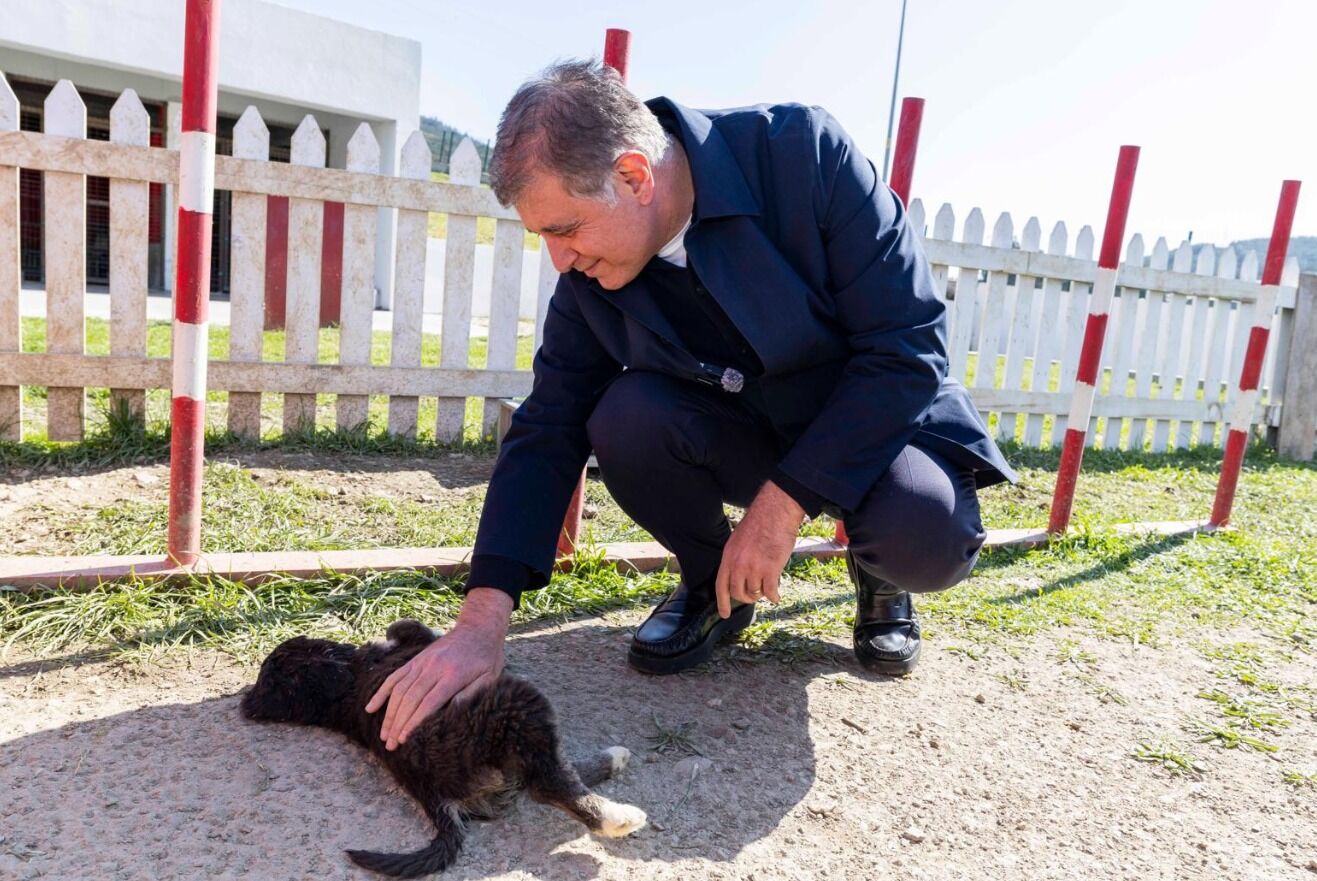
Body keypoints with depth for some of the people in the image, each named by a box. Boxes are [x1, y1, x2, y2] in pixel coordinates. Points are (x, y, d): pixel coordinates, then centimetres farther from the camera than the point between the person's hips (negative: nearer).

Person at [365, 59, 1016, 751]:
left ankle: (878, 570, 7)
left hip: (875, 417, -2)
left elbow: (911, 345, -25)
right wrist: (482, 621, -22)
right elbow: (548, 431, -13)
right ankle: (712, 583, 3)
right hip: (743, 436, 3)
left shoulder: (804, 151, -25)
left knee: (927, 541, -33)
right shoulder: (589, 274, -13)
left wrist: (784, 502, -28)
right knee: (625, 421, -26)